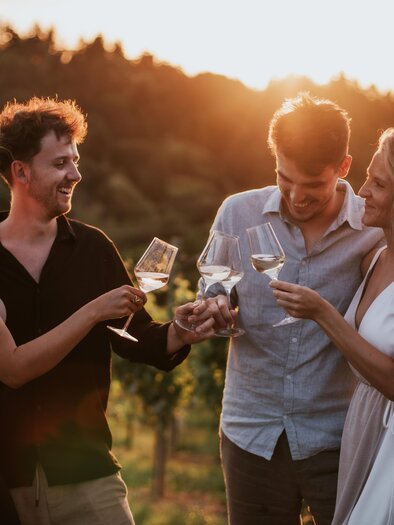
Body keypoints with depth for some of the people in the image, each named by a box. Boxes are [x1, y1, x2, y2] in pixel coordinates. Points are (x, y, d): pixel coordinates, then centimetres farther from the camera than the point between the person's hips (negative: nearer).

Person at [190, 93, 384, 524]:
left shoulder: (377, 231, -8)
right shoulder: (237, 213, -3)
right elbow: (213, 298, 7)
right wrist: (213, 313, -15)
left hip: (336, 440, -1)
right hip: (252, 435, 2)